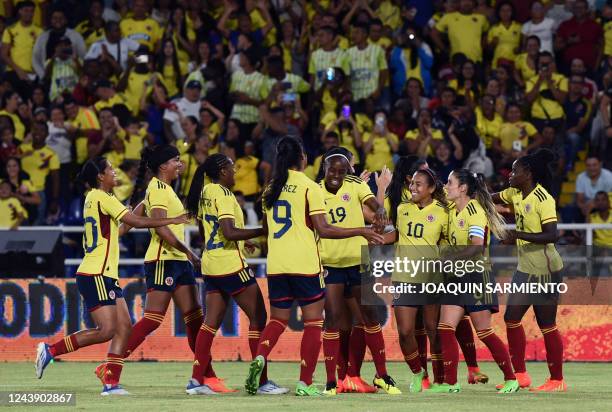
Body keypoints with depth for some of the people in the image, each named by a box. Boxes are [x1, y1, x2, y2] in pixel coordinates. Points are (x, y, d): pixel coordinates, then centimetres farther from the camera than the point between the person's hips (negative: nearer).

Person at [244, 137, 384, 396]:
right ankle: (305, 384, -1)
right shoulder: (310, 187, -7)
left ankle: (259, 358, -15)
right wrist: (361, 232, -7)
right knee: (313, 322, 4)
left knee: (278, 319, 13)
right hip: (305, 265, -5)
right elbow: (323, 229, -12)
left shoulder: (271, 189, 10)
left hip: (276, 265, 5)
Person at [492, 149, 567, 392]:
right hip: (525, 268, 9)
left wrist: (518, 235, -28)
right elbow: (491, 198, 21)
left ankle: (557, 380, 7)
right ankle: (520, 375, 16)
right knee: (511, 317, 8)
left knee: (546, 324, -3)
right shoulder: (515, 194, 7)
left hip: (545, 270, -9)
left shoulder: (543, 199, -18)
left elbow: (552, 235, -24)